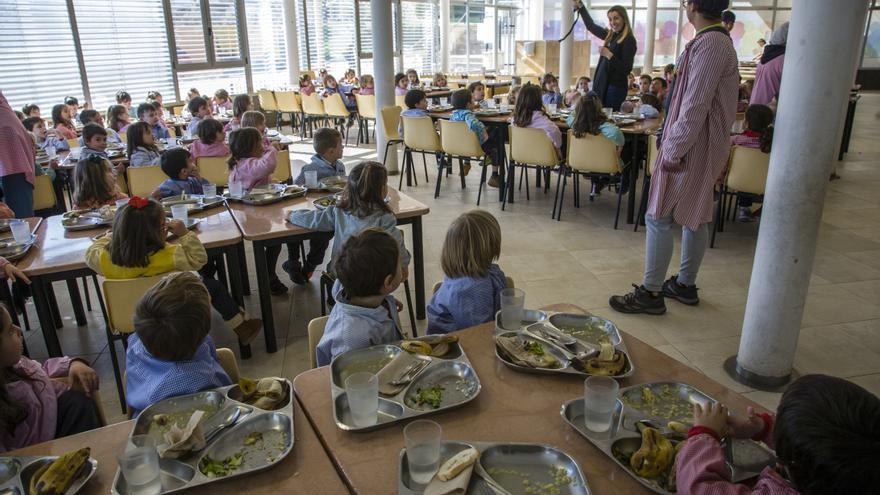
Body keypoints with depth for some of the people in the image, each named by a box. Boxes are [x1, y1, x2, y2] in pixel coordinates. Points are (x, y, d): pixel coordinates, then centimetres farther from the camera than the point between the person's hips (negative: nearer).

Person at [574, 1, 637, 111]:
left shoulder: (629, 40, -9)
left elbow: (626, 69, -15)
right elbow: (590, 26, 28)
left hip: (615, 87, -7)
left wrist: (609, 55, -20)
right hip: (602, 85, 7)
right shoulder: (610, 36, 13)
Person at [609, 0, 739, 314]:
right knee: (694, 217, 15)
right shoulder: (720, 41, 14)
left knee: (659, 217, -6)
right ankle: (685, 284, 27)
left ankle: (651, 293, 1)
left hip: (692, 147, -10)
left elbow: (695, 107, -22)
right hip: (702, 146, 10)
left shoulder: (709, 44, -18)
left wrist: (673, 151, -19)